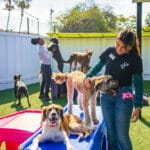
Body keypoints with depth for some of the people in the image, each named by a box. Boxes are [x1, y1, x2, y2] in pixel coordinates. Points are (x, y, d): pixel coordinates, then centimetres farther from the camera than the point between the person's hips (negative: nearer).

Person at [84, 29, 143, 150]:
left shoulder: (135, 59, -10)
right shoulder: (110, 51, -2)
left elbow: (138, 84, -6)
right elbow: (99, 66, 13)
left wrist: (138, 106, -10)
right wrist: (88, 76, -5)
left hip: (123, 97, -3)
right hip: (106, 95, 4)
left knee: (122, 135, -3)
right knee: (111, 133, 11)